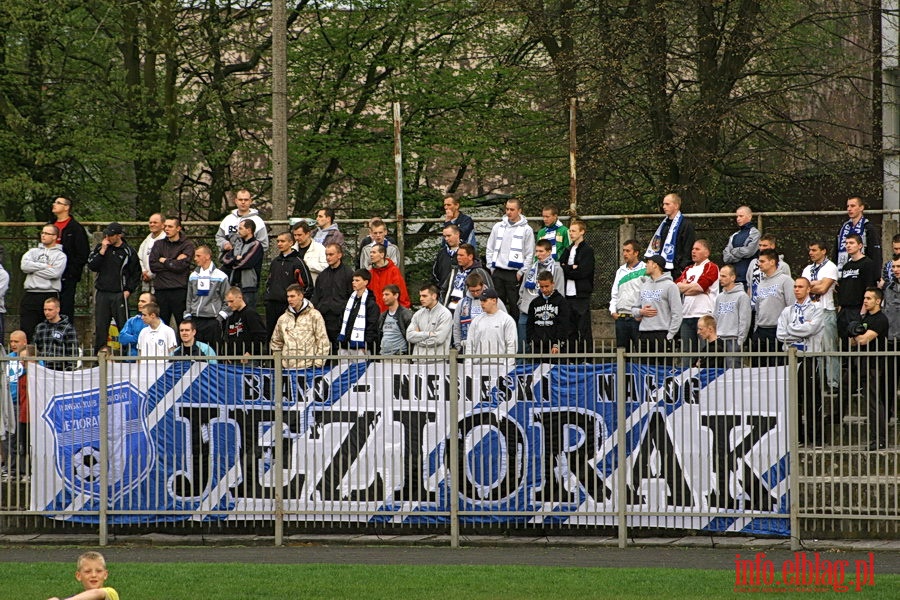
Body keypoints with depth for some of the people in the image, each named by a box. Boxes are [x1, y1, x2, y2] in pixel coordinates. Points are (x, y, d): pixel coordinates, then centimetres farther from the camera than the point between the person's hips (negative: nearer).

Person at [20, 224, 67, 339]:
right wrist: (45, 266, -5)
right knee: (26, 329, -2)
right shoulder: (33, 252, 18)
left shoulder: (60, 255, 6)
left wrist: (34, 269, -4)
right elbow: (24, 265, -2)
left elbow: (55, 273, -11)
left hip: (50, 295, -3)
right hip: (30, 295, 3)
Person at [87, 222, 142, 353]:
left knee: (124, 326, -5)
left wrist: (129, 290, -3)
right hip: (102, 294, 3)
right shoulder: (99, 248, 9)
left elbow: (136, 274, 6)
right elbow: (91, 266, -2)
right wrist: (103, 251, -9)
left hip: (120, 295, -3)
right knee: (100, 327, 4)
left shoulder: (128, 251, 1)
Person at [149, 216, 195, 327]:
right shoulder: (159, 245, 15)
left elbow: (181, 266, -10)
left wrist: (165, 261, 2)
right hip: (161, 291, 4)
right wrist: (173, 263, -4)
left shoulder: (187, 245, 4)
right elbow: (153, 266, 1)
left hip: (180, 291, -4)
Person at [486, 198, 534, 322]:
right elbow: (490, 249, 15)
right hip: (497, 273, 4)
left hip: (514, 273, -4)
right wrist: (491, 267, 6)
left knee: (514, 306, -3)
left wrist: (521, 272, -8)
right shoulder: (498, 227, 10)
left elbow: (530, 254, -2)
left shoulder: (526, 229, -1)